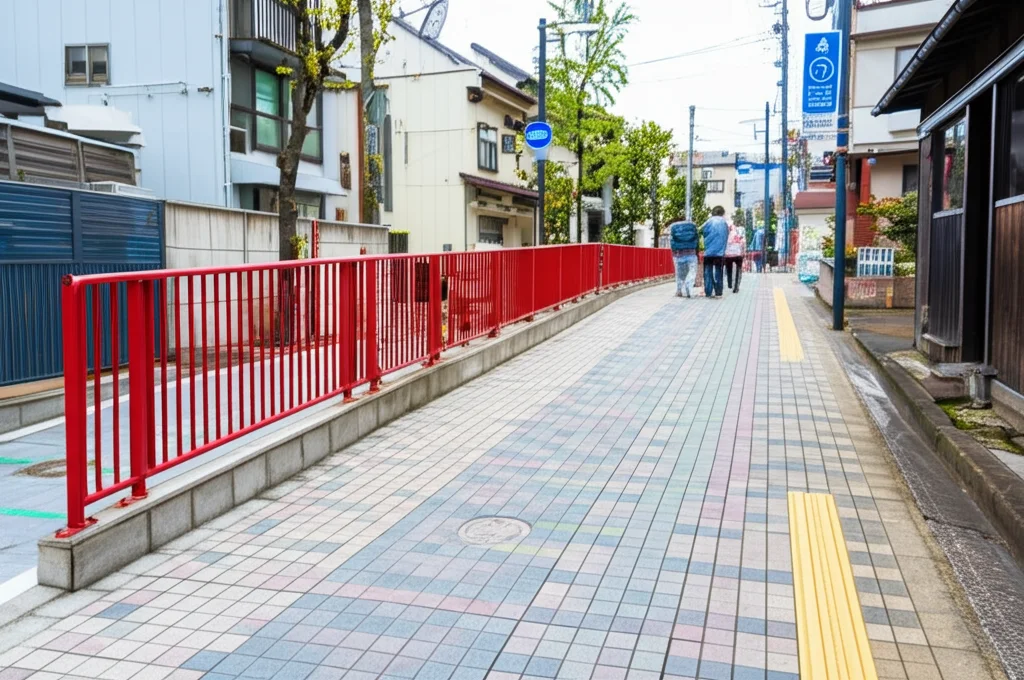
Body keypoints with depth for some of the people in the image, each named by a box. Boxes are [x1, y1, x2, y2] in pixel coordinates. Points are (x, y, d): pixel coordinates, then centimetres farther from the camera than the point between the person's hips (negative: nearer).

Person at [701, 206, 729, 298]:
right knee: (718, 272, 8)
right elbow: (727, 236, 6)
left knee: (708, 272, 5)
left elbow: (701, 230, 0)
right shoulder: (725, 223, 4)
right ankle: (718, 292, 5)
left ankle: (708, 292, 0)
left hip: (709, 251, -1)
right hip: (720, 252, 1)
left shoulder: (709, 222, 0)